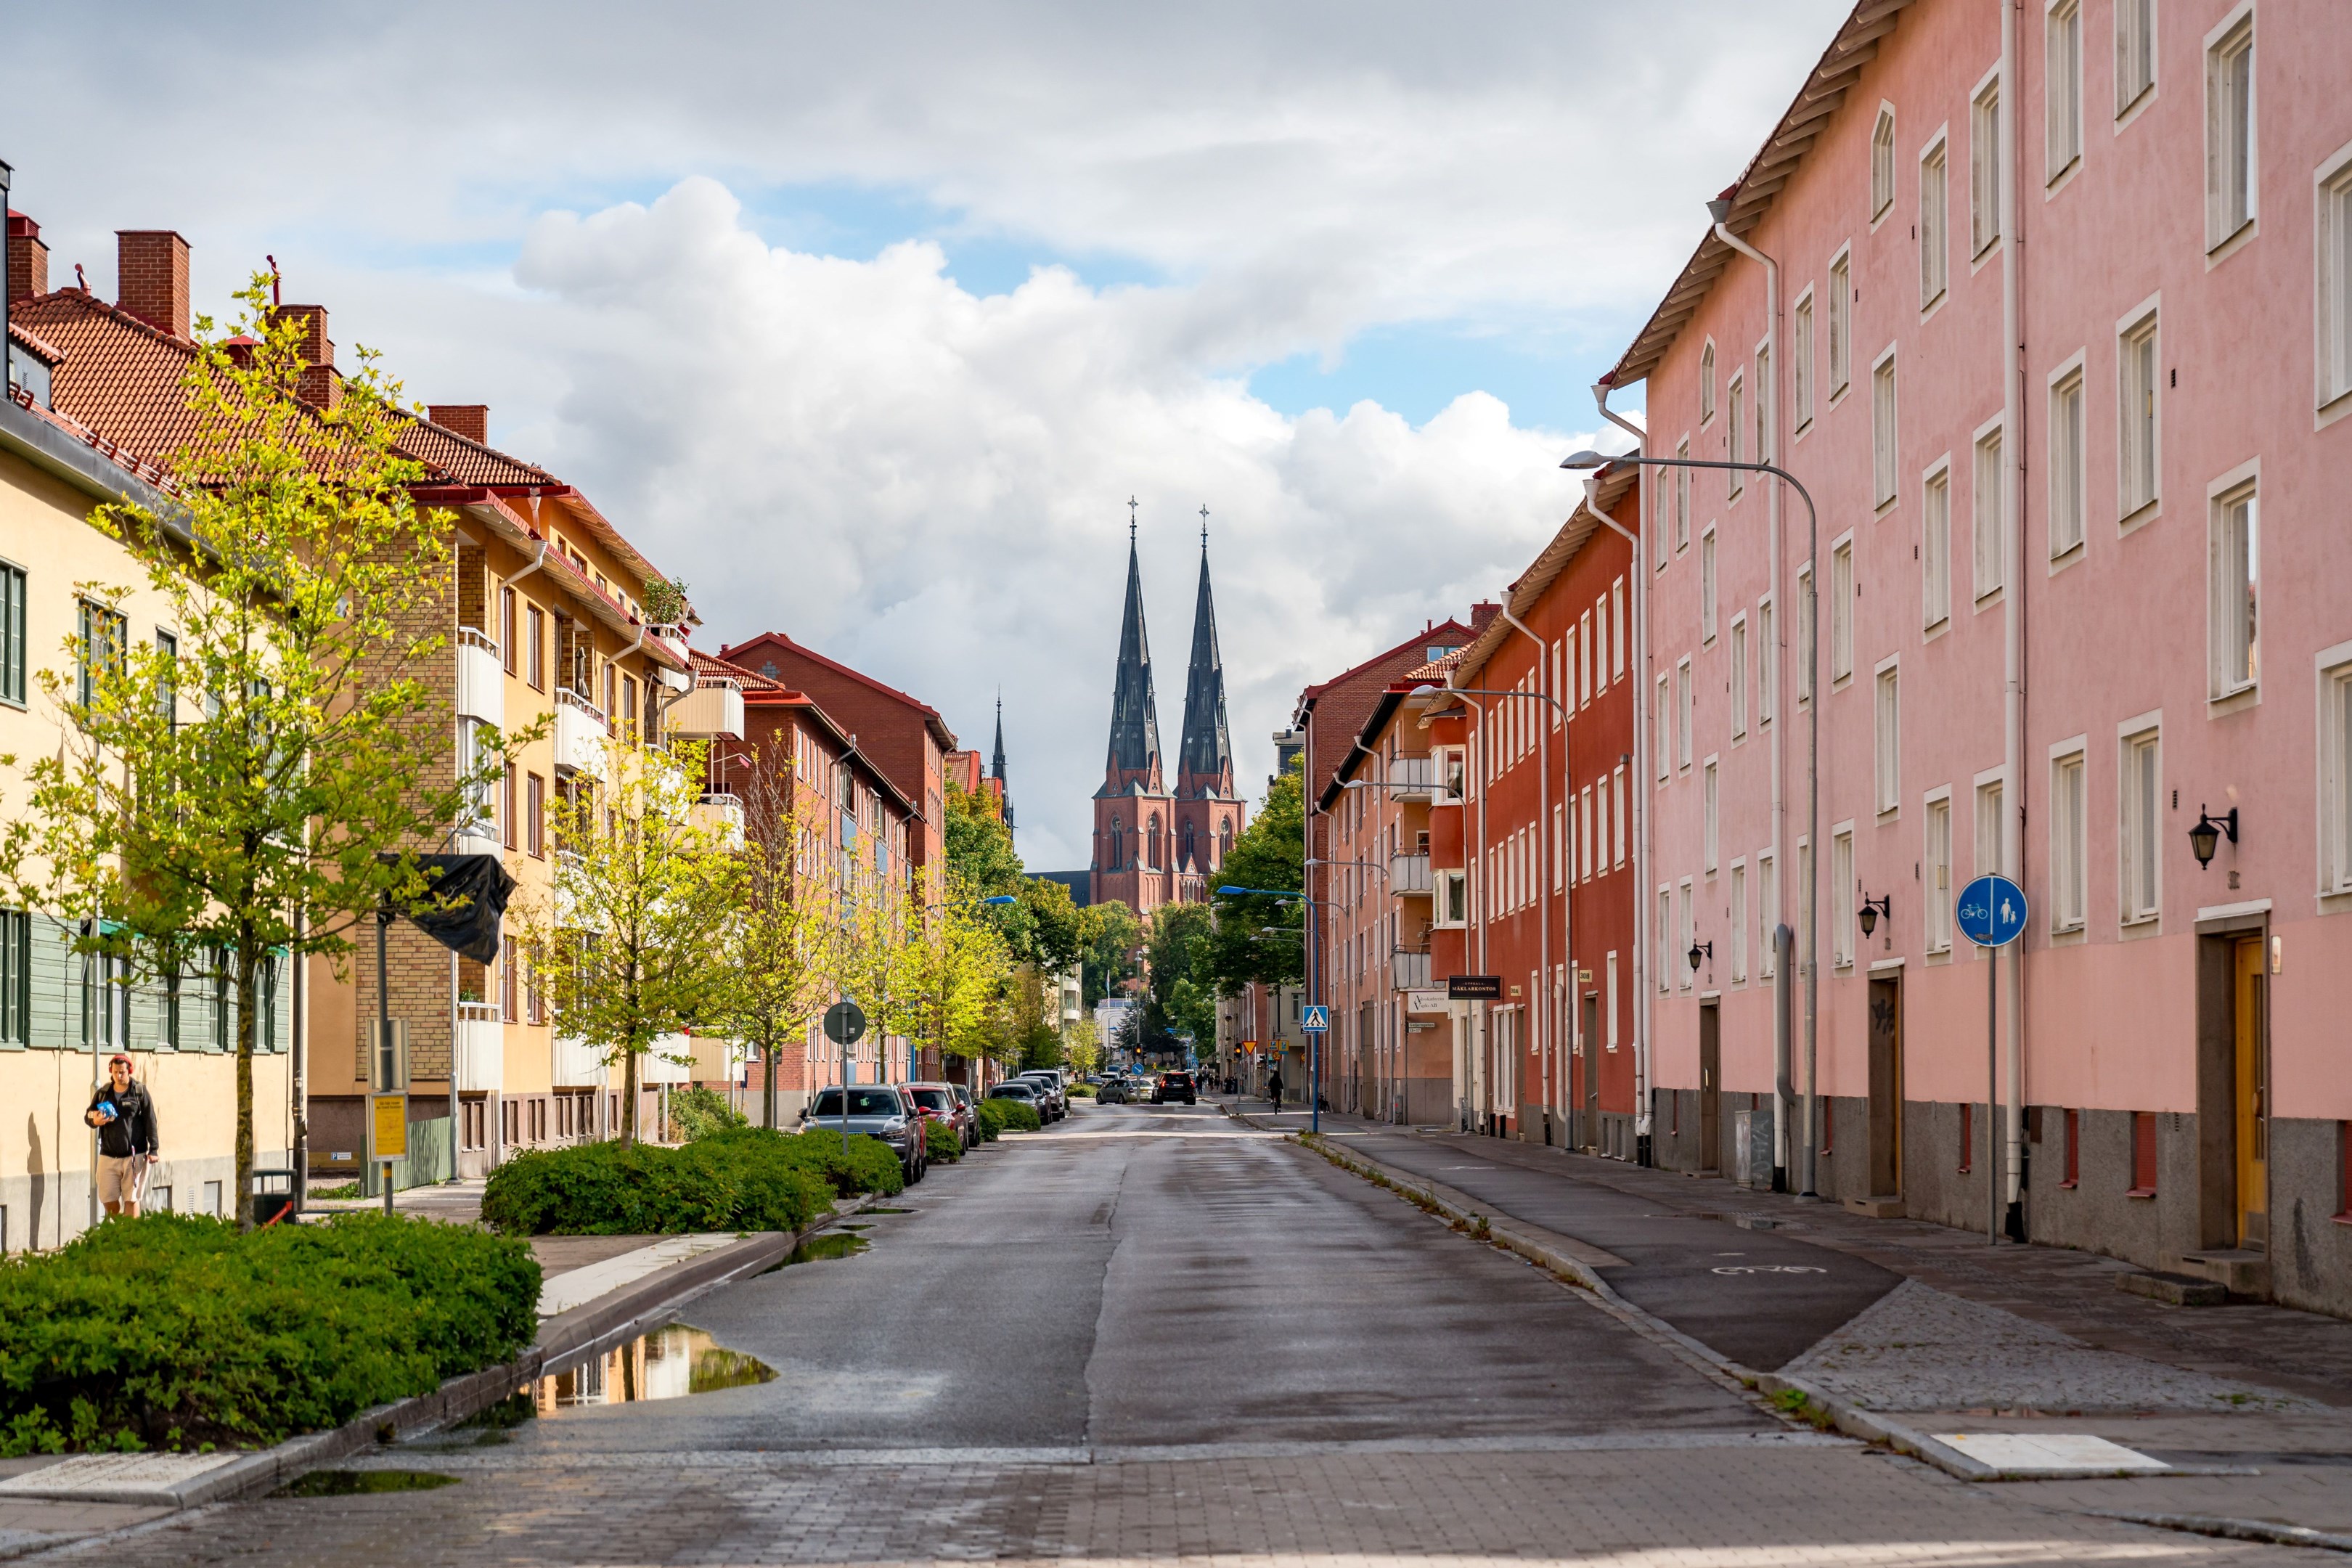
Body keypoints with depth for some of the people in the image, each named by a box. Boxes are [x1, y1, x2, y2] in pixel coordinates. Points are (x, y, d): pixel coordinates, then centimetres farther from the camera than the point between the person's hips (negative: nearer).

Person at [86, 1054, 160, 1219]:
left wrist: (153, 1149, -9)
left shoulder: (140, 1092, 0)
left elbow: (150, 1122, -2)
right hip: (108, 1156, 3)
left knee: (131, 1199, 1)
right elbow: (88, 1115, 15)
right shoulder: (103, 1093, 9)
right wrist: (94, 1120, -10)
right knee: (110, 1201, 1)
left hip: (134, 1156, -3)